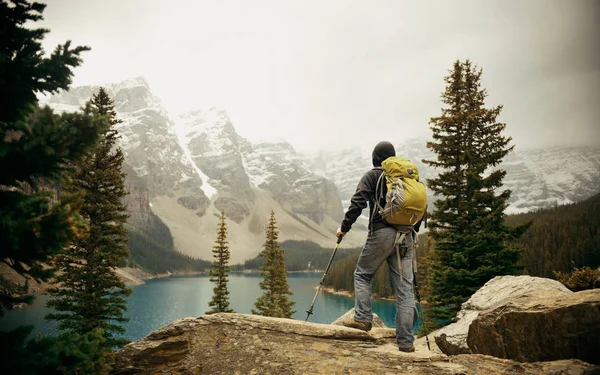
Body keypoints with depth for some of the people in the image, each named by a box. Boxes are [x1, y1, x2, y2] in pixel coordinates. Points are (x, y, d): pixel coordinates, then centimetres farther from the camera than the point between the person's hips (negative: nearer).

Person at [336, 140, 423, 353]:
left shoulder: (372, 176, 4)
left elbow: (358, 203, -6)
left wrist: (344, 227, 3)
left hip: (382, 233, -4)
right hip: (406, 237, 4)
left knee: (362, 274, 15)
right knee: (404, 288, 4)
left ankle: (362, 318, 3)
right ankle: (405, 341, 3)